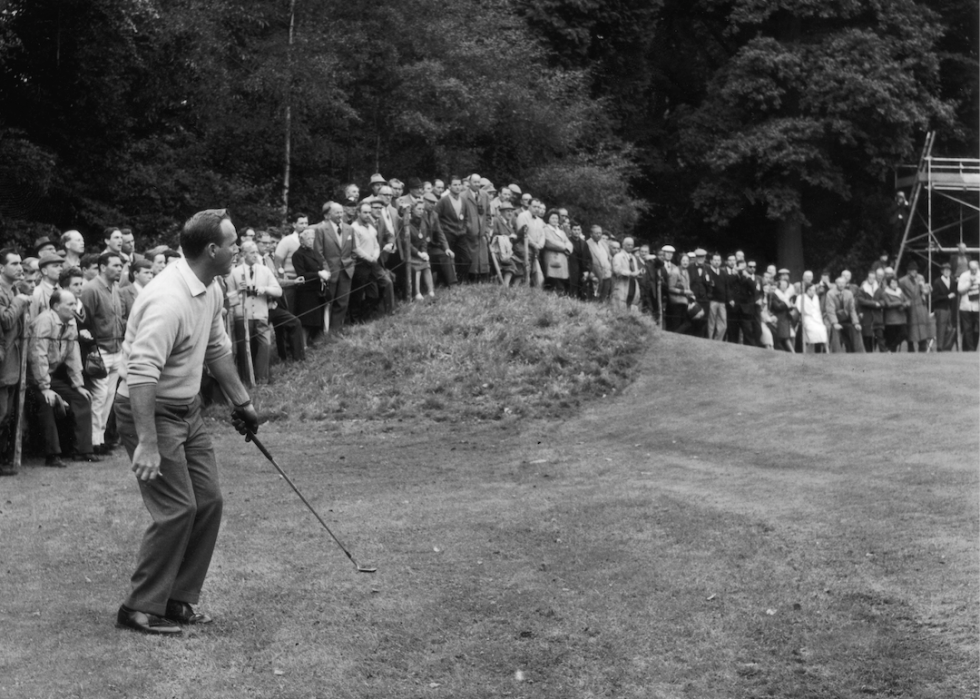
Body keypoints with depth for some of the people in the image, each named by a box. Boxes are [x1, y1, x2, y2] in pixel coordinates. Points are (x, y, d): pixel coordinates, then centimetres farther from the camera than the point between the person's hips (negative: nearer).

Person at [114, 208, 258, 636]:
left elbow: (217, 351, 20)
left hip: (187, 409, 10)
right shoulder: (169, 300, -27)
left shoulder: (210, 291, 4)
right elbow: (141, 374, -32)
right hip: (151, 411, -10)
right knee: (177, 510, -10)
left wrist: (241, 401, 23)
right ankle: (139, 609, 3)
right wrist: (147, 443, -35)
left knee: (208, 503, 8)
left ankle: (177, 600, 19)